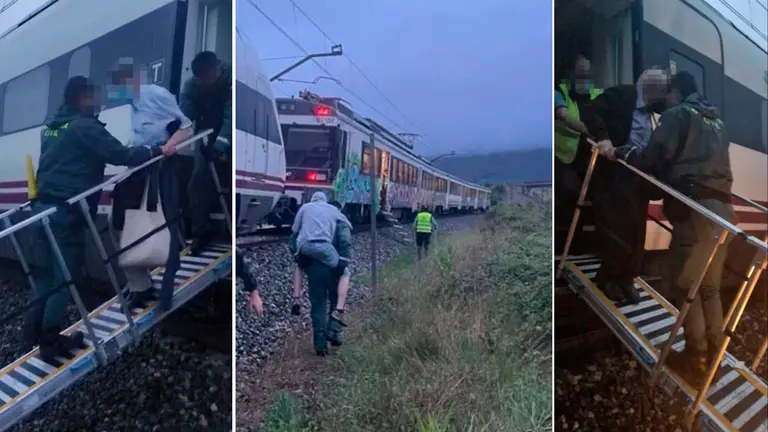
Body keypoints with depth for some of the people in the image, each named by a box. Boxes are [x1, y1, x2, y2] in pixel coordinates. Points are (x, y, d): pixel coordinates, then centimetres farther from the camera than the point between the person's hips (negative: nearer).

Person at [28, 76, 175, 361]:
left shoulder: (50, 127, 17)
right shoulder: (85, 126, -10)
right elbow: (121, 155, -16)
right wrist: (157, 151, -7)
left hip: (44, 206, 9)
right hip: (65, 211, -9)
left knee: (48, 273, 16)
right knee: (64, 276, 0)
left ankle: (41, 333, 26)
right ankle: (50, 344, 7)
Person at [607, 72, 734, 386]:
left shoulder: (678, 114, 3)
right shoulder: (717, 121, 25)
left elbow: (654, 157, -6)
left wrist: (620, 152, 9)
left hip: (697, 207, -8)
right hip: (722, 207, 8)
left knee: (684, 283, -2)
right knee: (709, 287, 14)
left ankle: (696, 359, 0)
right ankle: (713, 356, 19)